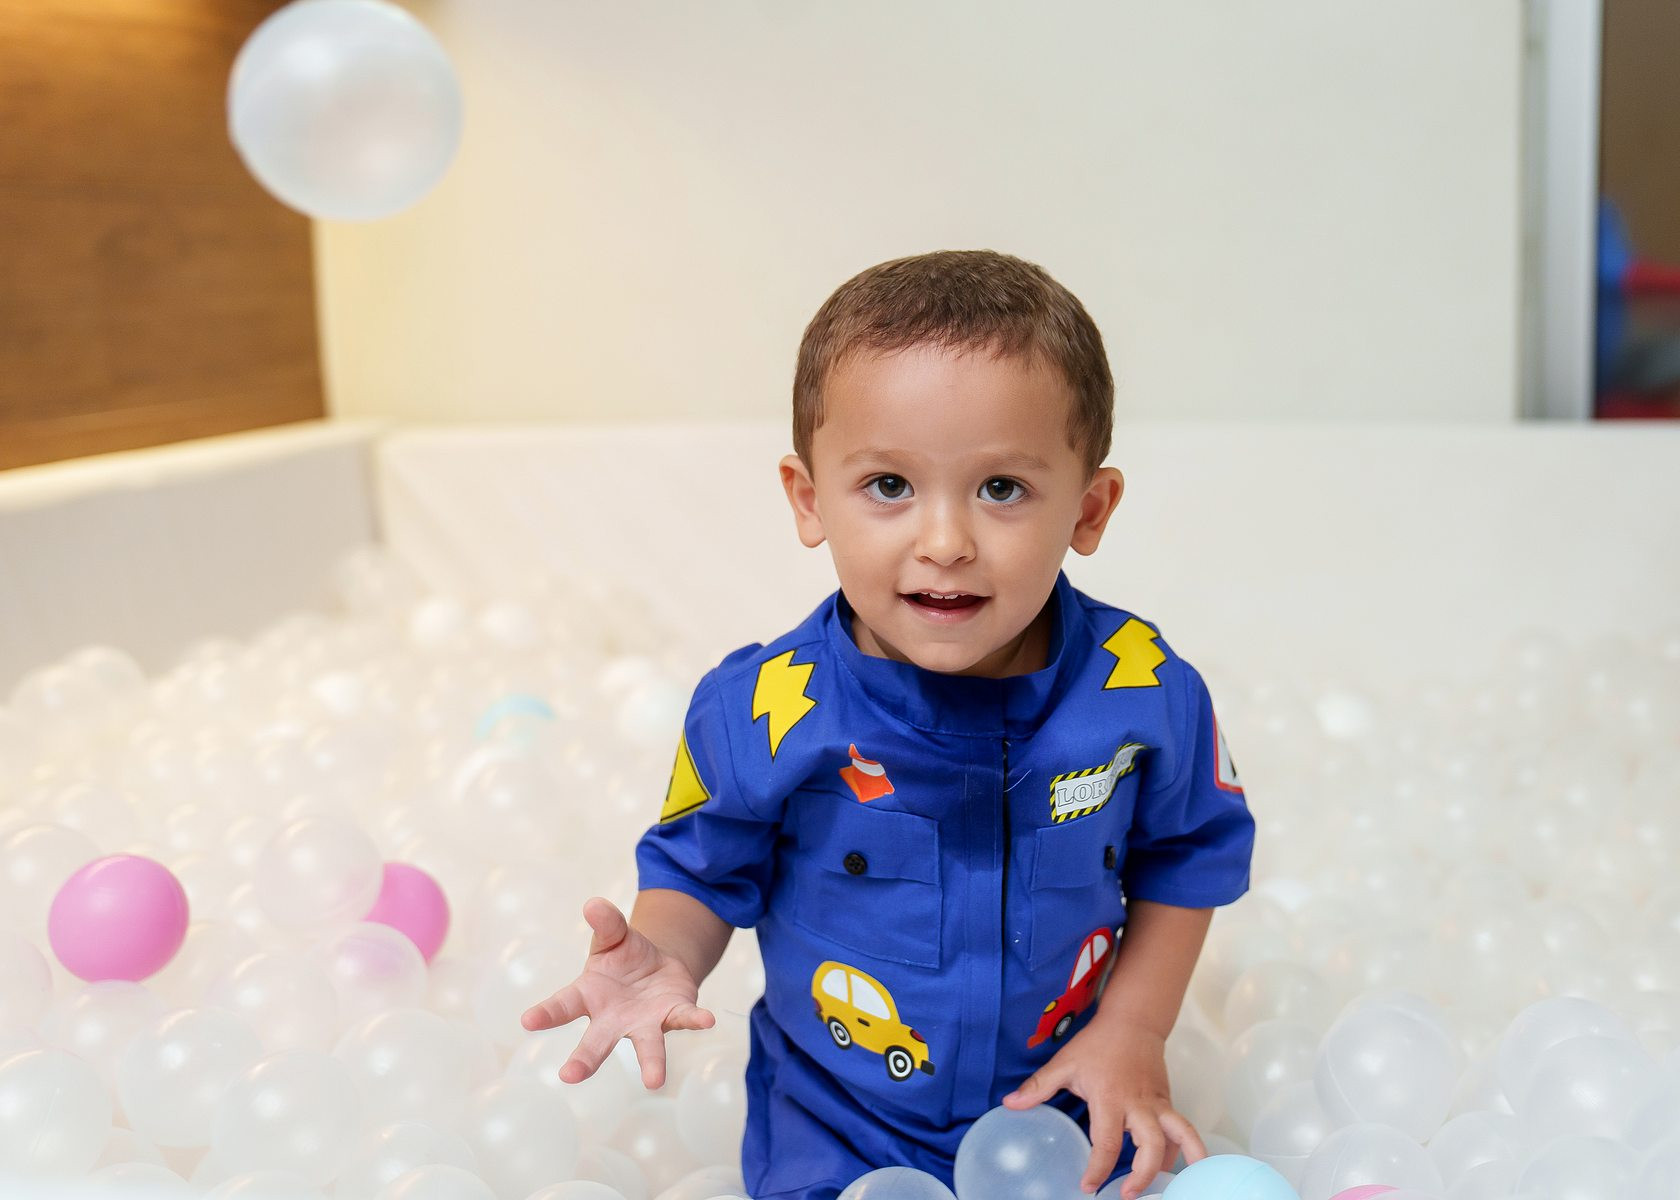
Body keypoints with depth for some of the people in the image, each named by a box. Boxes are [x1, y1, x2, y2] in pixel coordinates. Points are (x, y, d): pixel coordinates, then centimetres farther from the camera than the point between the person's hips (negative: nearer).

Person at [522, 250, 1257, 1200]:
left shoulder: (1146, 694, -17)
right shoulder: (761, 714, -21)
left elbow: (1188, 854, 2)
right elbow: (704, 870, -4)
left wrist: (1135, 1029, -3)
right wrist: (662, 957, -25)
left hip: (1069, 1095, 2)